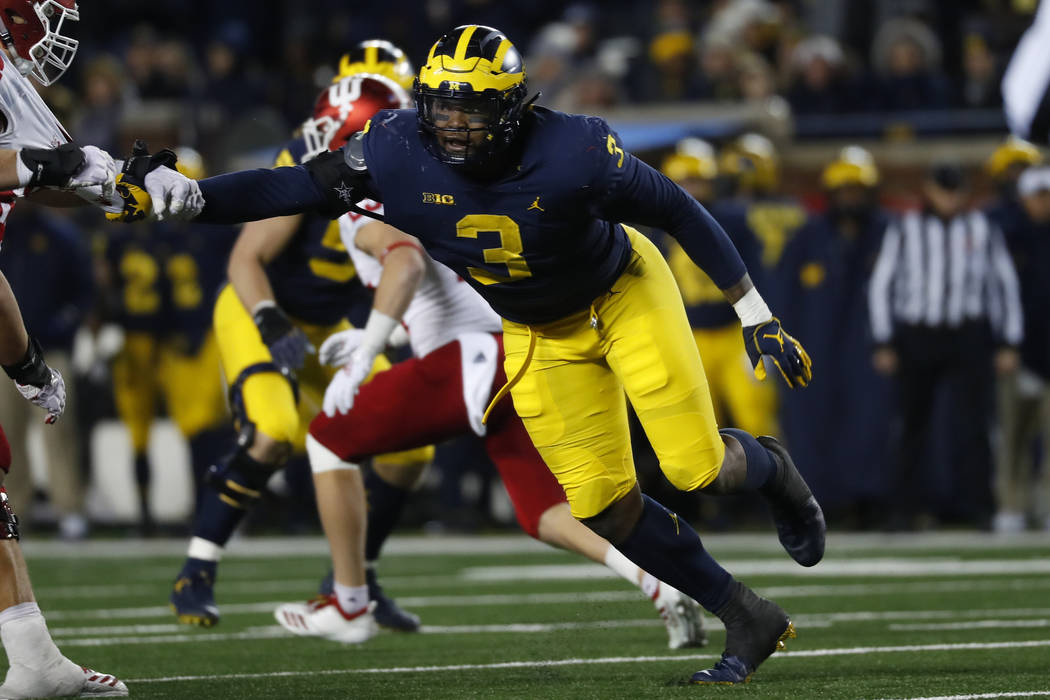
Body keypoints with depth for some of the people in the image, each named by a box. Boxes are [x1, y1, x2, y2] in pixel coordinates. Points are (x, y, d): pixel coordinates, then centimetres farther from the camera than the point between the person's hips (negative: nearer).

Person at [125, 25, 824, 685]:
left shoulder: (574, 152, -32)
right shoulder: (399, 154, -25)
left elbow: (677, 210, -20)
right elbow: (296, 187, -22)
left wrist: (756, 315, -13)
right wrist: (189, 195, -38)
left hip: (624, 292, -4)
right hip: (539, 333, 4)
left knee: (696, 467, -9)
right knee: (604, 504, 0)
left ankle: (771, 469, 30)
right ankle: (750, 621, 16)